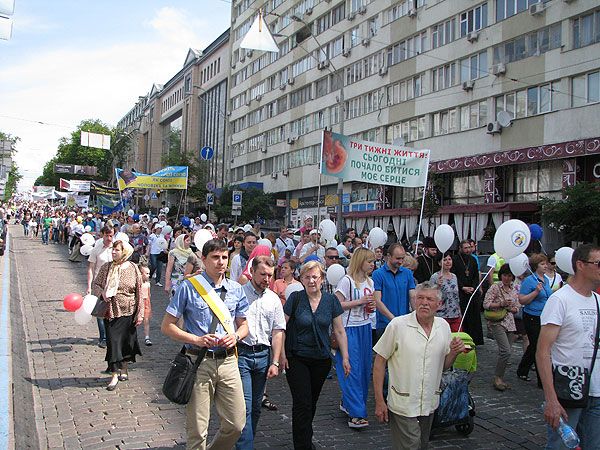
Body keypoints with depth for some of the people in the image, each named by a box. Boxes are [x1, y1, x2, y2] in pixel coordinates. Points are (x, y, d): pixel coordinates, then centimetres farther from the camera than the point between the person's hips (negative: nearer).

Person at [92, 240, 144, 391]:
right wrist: (102, 293, -17)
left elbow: (139, 292, 0)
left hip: (128, 311, 0)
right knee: (113, 341, -4)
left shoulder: (133, 269, -3)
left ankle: (123, 369, 31)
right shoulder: (106, 267, 0)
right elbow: (95, 285, 6)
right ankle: (114, 375, 3)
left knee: (126, 341, 11)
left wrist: (140, 313, -3)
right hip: (111, 312, 0)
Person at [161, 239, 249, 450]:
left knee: (236, 424, 7)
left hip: (228, 361, 4)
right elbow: (167, 326, -4)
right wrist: (198, 340, -15)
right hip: (199, 362, -4)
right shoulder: (189, 287, -5)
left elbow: (244, 325, 18)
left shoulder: (236, 290, 8)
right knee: (197, 430, 5)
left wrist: (235, 336, -5)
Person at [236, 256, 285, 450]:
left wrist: (275, 362, 3)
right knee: (245, 406, -9)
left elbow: (278, 332, 9)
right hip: (241, 354, -4)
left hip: (263, 355, 5)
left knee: (255, 407, 12)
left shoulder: (273, 299, 9)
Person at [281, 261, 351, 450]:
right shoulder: (295, 298, -8)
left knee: (312, 402, 15)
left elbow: (339, 331, 5)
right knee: (302, 404, -6)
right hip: (297, 359, -3)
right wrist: (282, 354, -8)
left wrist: (345, 357, 1)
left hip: (322, 360, 3)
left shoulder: (331, 300, 0)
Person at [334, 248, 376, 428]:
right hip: (349, 329, -8)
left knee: (364, 368, 10)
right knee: (352, 369, -7)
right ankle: (356, 414, -6)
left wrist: (372, 307, 2)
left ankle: (347, 402, 27)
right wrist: (359, 302, -18)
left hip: (365, 328, 8)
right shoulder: (347, 281, -12)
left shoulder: (369, 281, 11)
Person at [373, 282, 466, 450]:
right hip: (403, 406, -5)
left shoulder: (444, 326, 2)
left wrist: (454, 353, -10)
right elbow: (379, 361, -9)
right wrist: (379, 401, -11)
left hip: (429, 404, 5)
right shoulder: (398, 325, -13)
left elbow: (444, 365, 12)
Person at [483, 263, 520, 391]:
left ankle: (500, 378, 18)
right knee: (506, 351, -17)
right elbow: (486, 304, -10)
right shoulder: (495, 287, -5)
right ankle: (497, 378, -5)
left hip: (510, 323, 6)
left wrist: (509, 308, -5)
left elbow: (516, 308, 16)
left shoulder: (514, 290, 13)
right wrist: (501, 304, -20)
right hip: (497, 323, -6)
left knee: (505, 352, 6)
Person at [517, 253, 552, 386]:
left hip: (545, 318, 8)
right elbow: (522, 300, -17)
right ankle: (543, 381, 4)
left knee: (534, 346, 17)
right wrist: (536, 291, -25)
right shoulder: (529, 280, -14)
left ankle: (522, 372, 33)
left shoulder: (546, 280, 11)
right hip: (533, 319, -8)